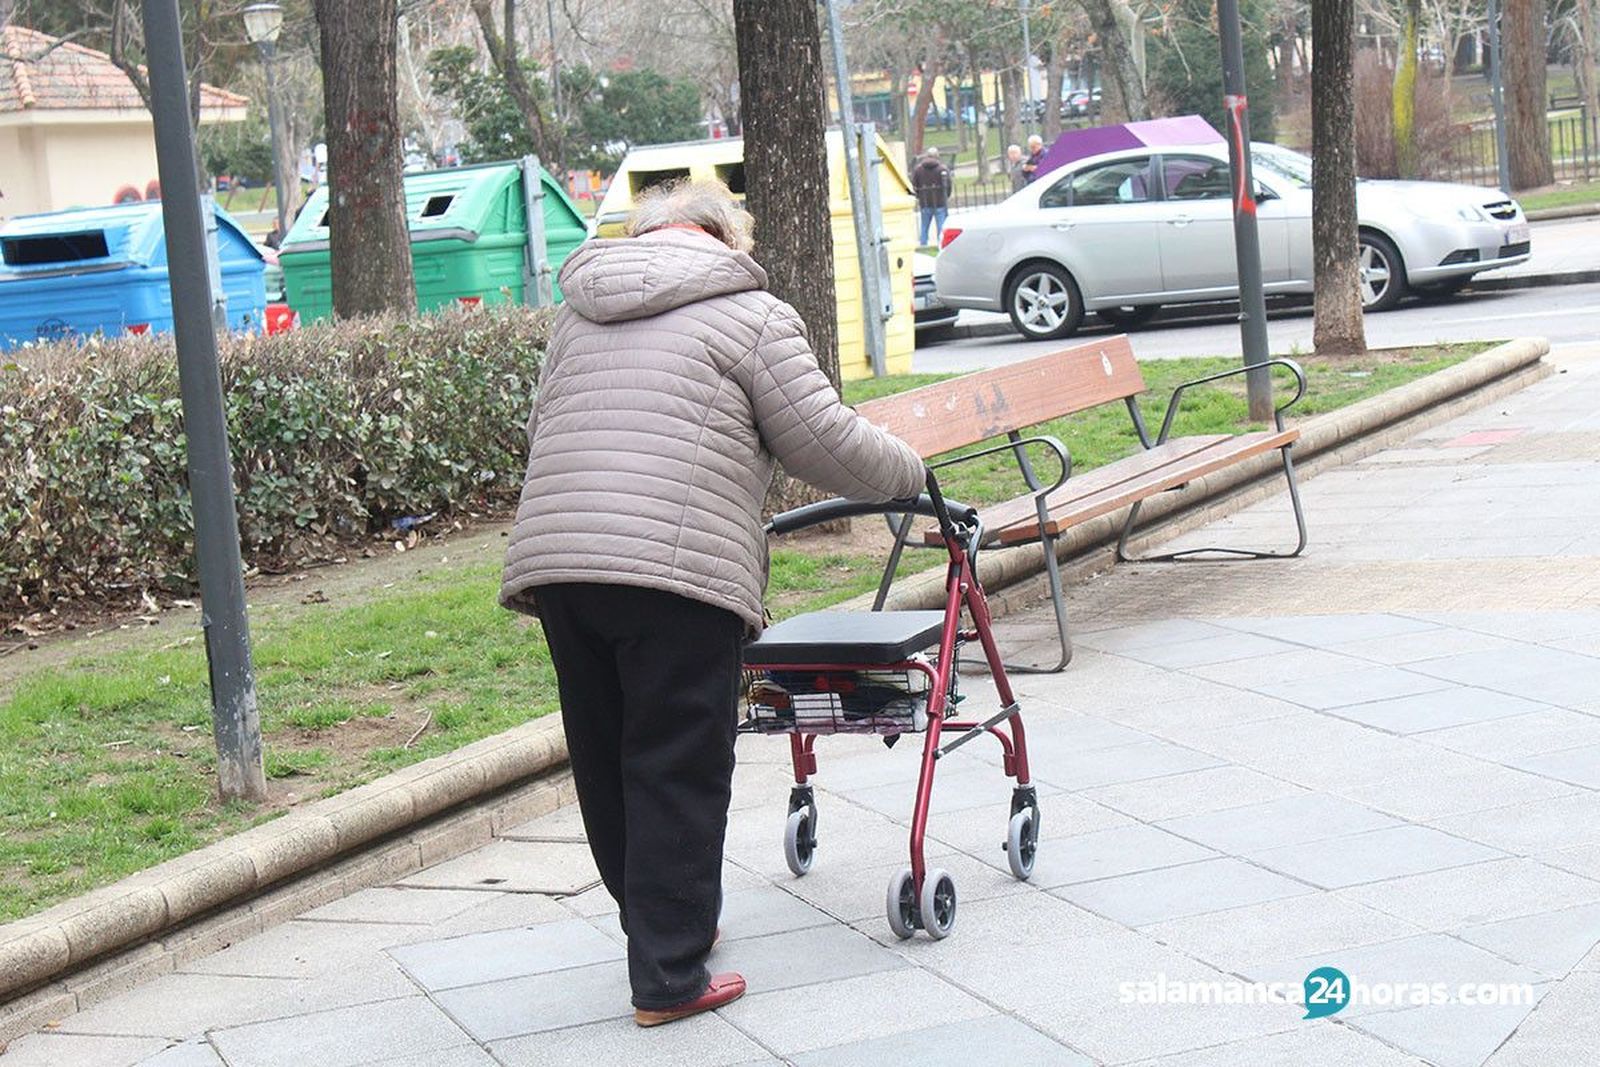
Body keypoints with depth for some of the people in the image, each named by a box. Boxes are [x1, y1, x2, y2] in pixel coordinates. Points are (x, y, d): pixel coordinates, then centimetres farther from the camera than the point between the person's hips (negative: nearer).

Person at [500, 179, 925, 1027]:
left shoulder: (577, 313, 23)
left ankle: (657, 923, 32)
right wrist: (909, 473, 19)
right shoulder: (749, 313, 4)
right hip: (679, 572, -6)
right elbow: (826, 443, 2)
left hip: (552, 561, 6)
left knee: (606, 763, 17)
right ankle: (668, 977, 3)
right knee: (677, 775, 0)